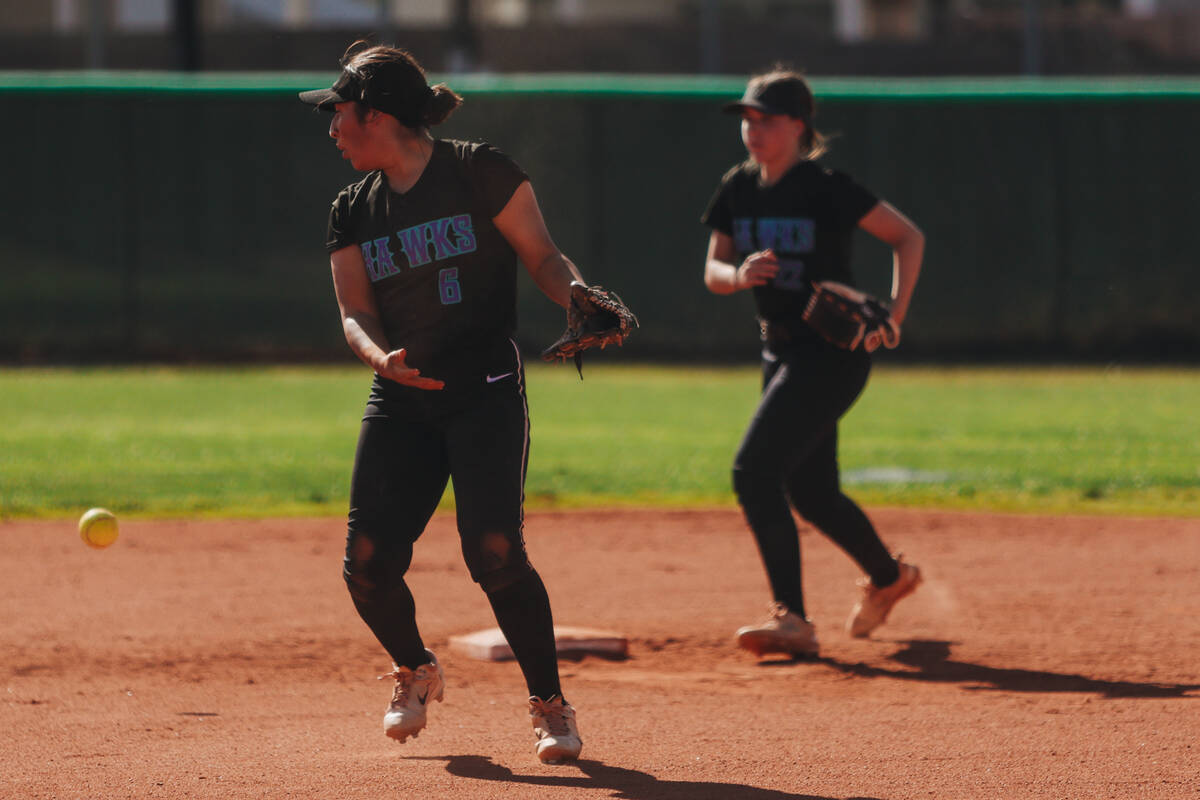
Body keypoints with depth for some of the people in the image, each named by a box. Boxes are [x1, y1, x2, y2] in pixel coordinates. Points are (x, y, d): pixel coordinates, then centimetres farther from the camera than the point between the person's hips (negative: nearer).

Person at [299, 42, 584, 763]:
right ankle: (416, 672, 25)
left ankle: (551, 703, -3)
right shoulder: (354, 212, 11)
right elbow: (356, 314, 4)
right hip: (401, 402, 5)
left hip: (486, 392, -5)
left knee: (495, 552, -19)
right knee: (368, 562, -6)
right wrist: (381, 357, -19)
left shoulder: (479, 173, -4)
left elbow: (542, 255, -3)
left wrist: (577, 296, -25)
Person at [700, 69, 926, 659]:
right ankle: (888, 576, 44)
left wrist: (895, 313, -16)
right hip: (781, 353, 8)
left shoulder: (827, 188, -14)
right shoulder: (738, 188, 4)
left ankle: (791, 618, -21)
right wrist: (740, 275, -17)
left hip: (834, 353, -8)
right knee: (809, 491, 18)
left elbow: (908, 237, -7)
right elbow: (713, 272, 7)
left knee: (754, 471, -20)